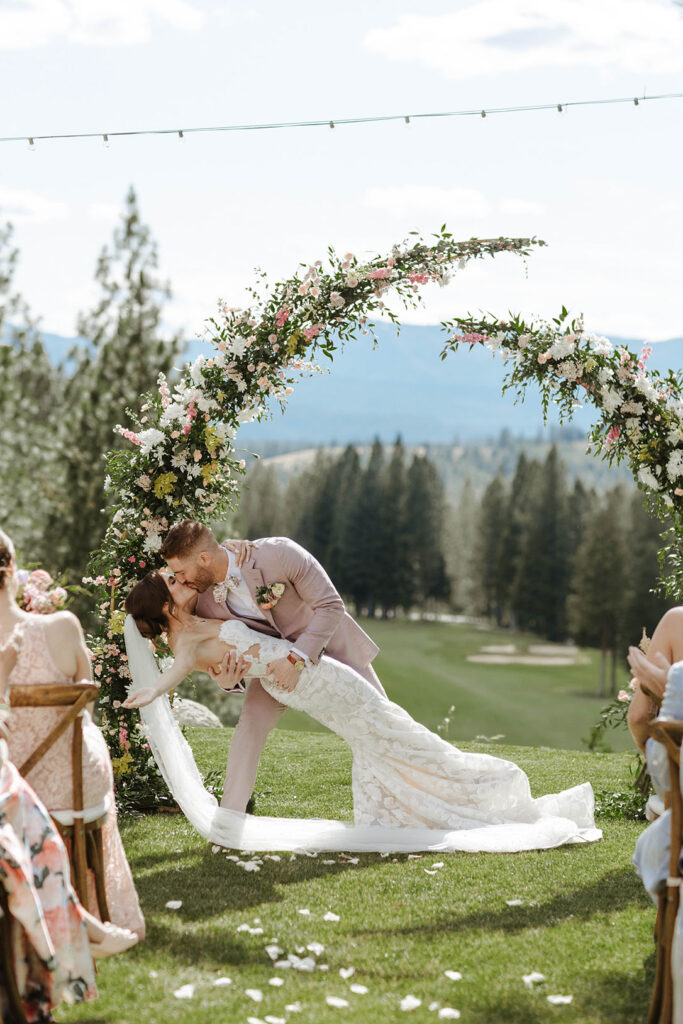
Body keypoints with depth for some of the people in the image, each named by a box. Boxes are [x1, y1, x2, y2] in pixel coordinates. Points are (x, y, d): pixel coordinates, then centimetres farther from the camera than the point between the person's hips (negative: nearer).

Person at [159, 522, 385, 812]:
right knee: (251, 722, -16)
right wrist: (226, 680, -32)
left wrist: (297, 658, -37)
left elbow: (331, 606, -29)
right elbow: (224, 653, -7)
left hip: (329, 642, -2)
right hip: (276, 657, 2)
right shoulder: (204, 601, -22)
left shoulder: (279, 554, -36)